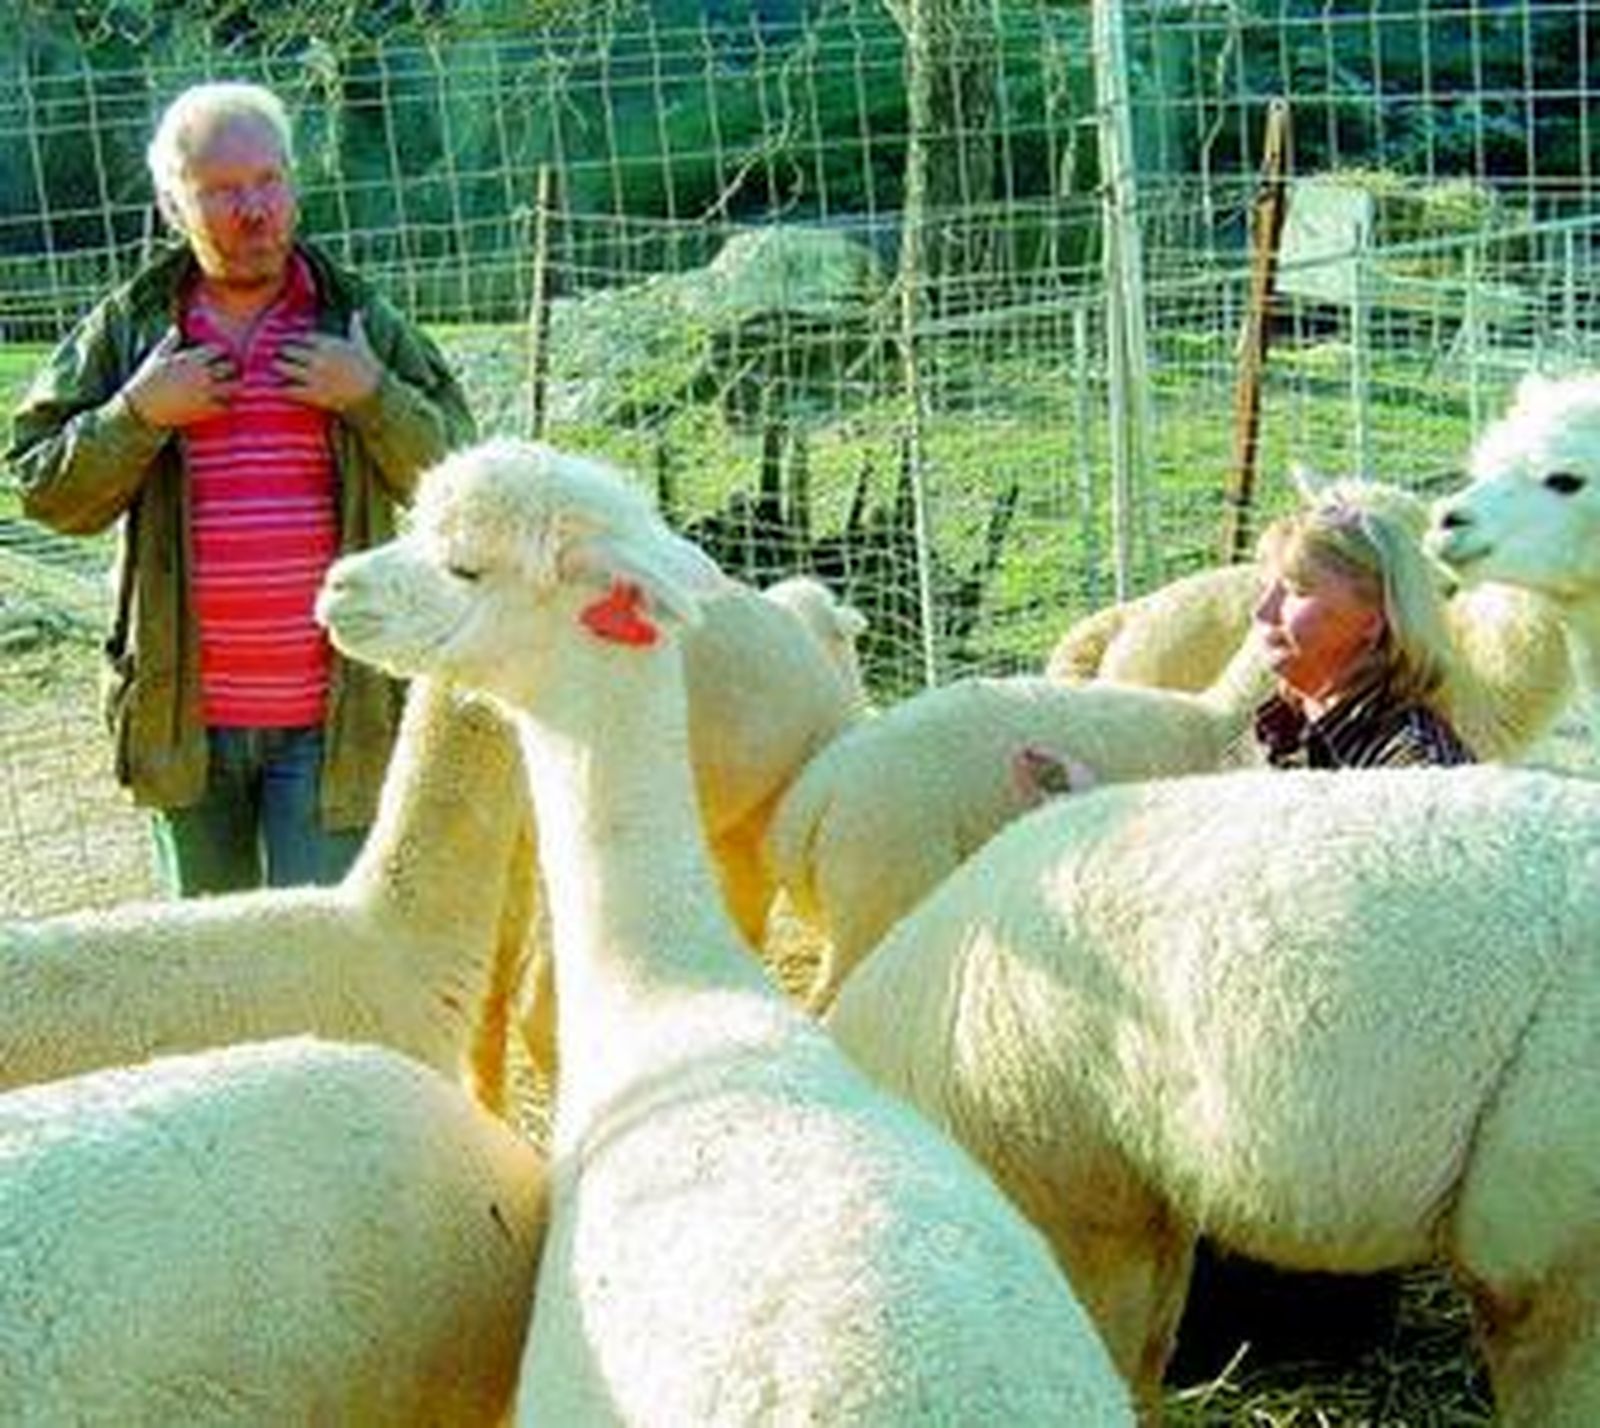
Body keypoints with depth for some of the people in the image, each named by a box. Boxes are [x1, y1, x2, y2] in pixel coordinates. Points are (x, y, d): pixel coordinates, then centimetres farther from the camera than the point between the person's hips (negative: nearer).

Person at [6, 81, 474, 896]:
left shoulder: (360, 320, 3)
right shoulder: (128, 328, 3)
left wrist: (373, 396, -14)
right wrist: (138, 414, -13)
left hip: (331, 715, -2)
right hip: (184, 714, 2)